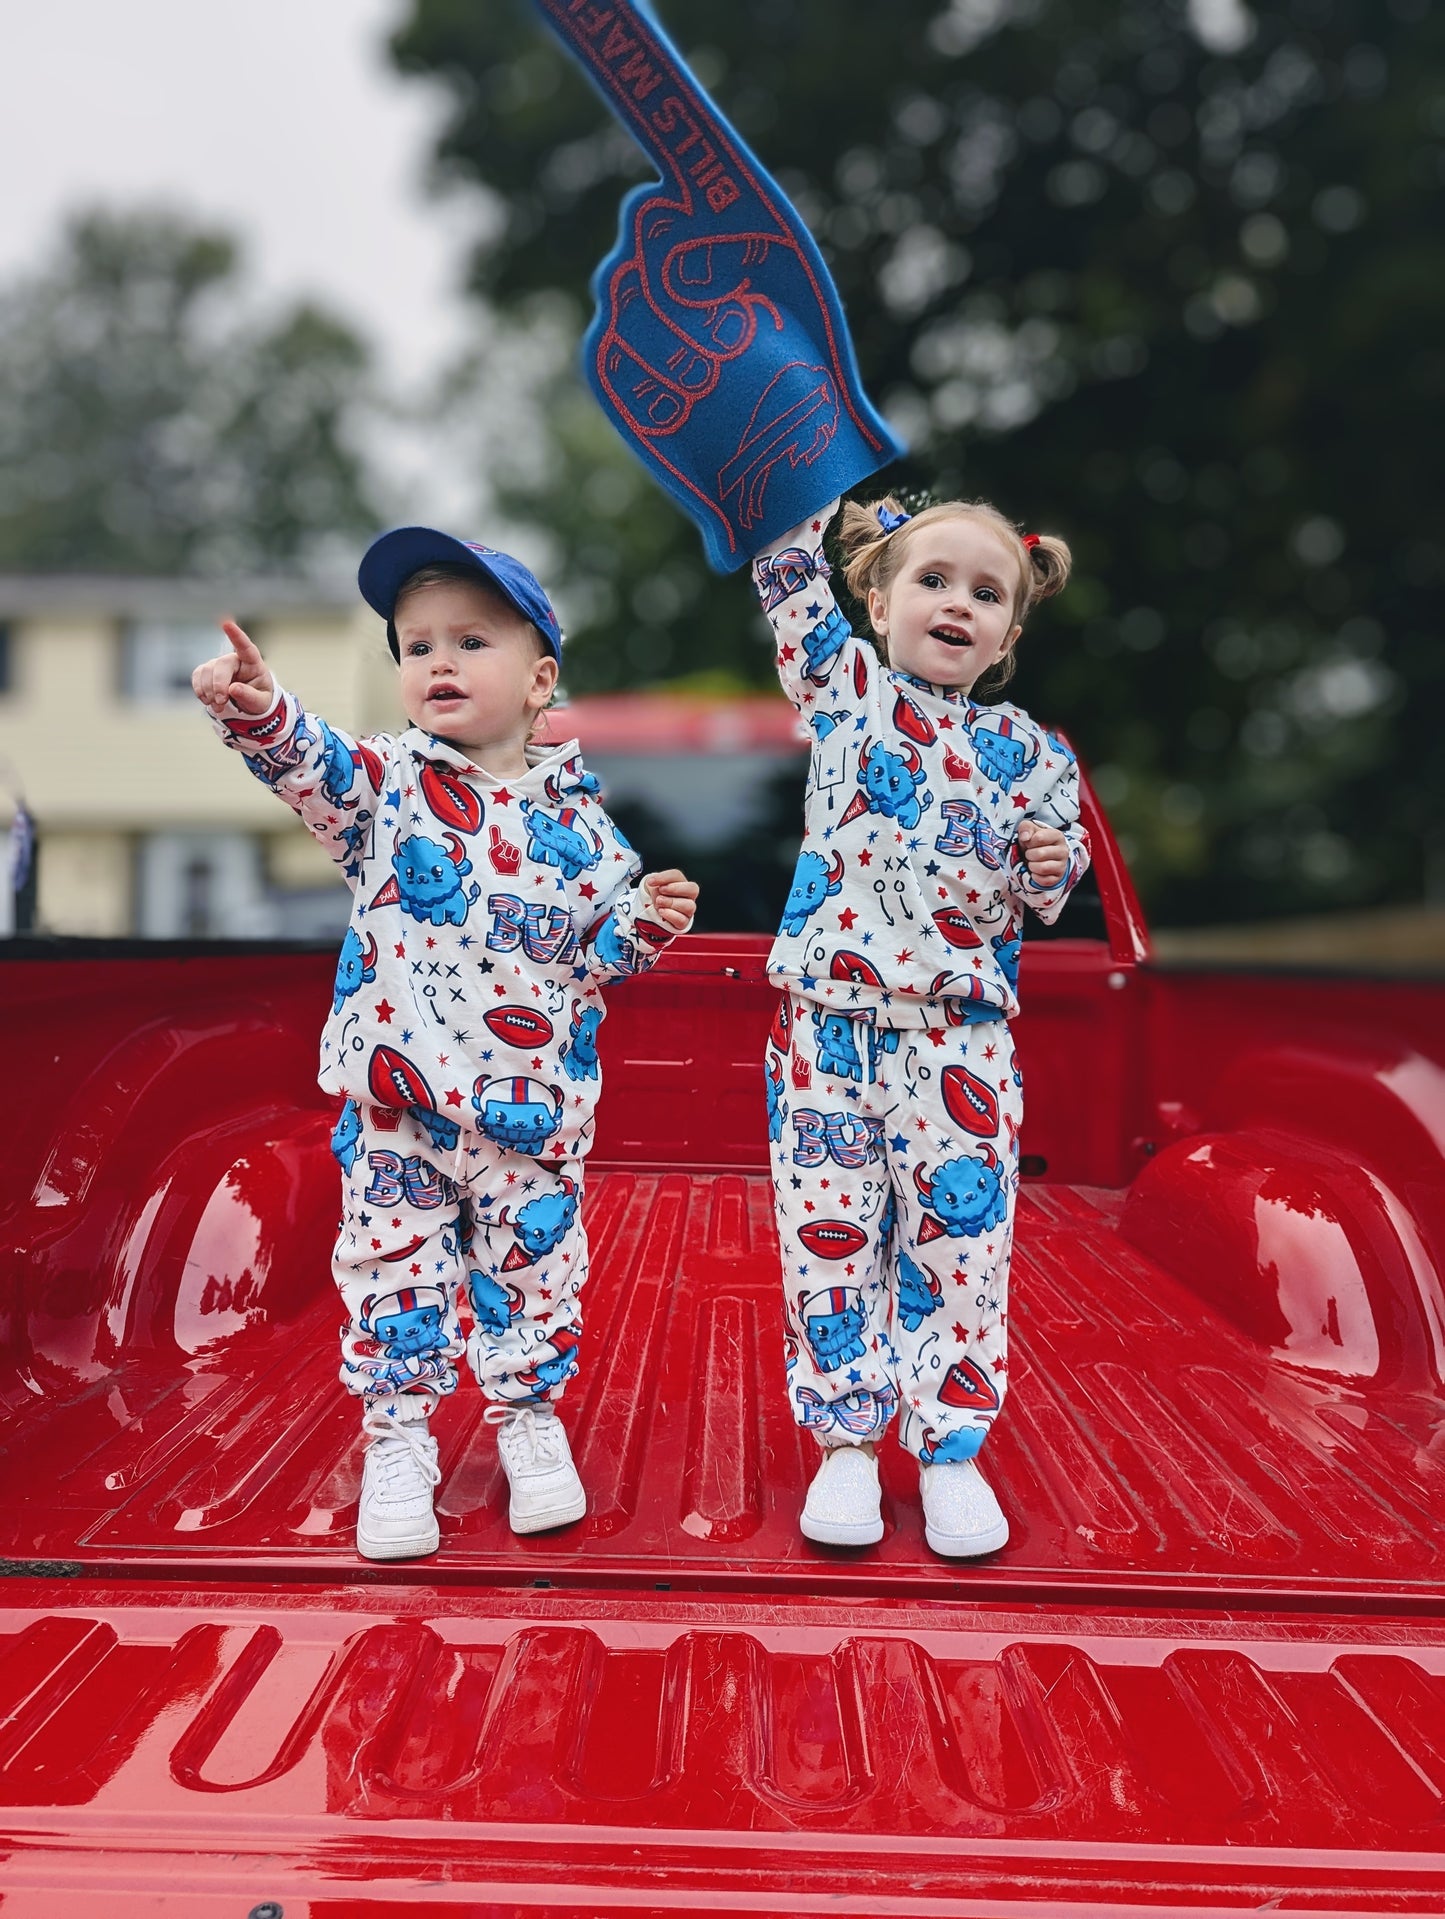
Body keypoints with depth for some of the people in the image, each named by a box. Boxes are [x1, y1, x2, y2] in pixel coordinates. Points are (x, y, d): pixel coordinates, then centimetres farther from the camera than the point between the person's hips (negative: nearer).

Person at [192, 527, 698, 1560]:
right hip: (394, 1096, 0)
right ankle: (398, 1438, 21)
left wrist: (645, 924, -12)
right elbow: (313, 764, -22)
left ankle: (529, 1416, 30)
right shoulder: (386, 781, -1)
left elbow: (597, 948, 8)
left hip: (532, 1105, 1)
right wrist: (259, 711, -41)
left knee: (534, 1258, 11)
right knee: (394, 1262, 7)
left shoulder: (575, 813, 2)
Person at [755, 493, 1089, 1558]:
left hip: (960, 1033, 0)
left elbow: (1036, 902, 11)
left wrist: (1051, 864, -9)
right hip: (830, 1022, 0)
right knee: (829, 1233, 4)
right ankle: (846, 1439, 18)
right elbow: (789, 571, 1)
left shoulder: (1026, 751, 7)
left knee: (959, 1238, 3)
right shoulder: (846, 686, 6)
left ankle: (950, 1446, 17)